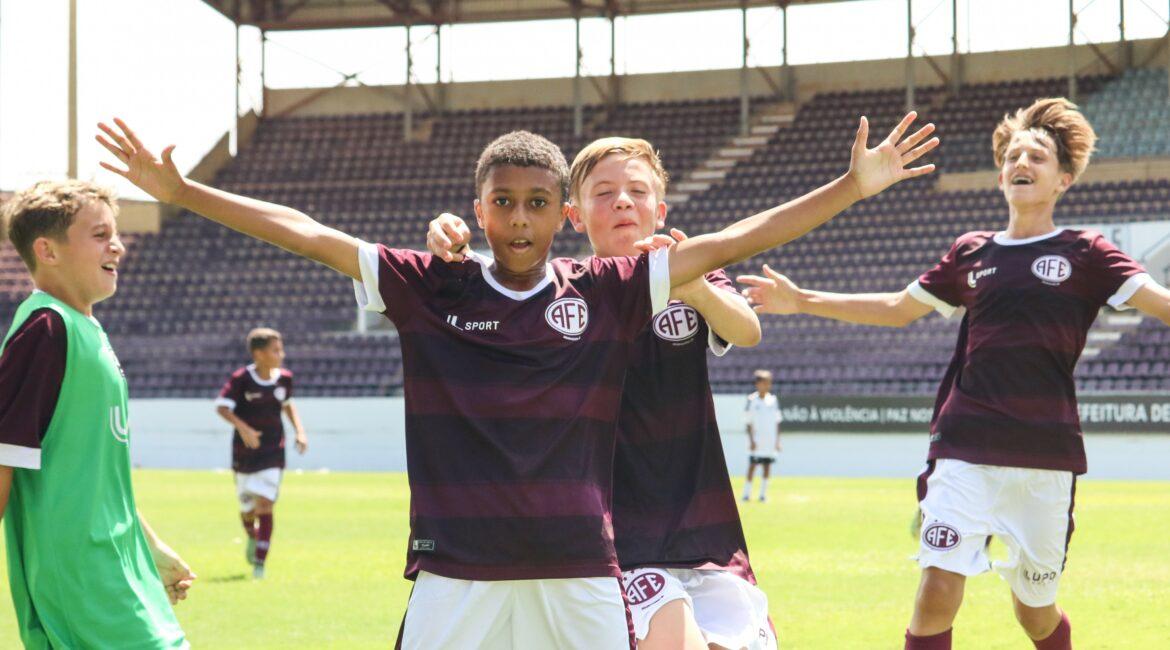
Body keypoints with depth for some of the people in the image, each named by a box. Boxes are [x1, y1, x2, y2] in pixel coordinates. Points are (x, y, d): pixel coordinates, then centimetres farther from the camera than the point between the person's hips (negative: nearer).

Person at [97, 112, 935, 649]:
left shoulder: (607, 294, 3)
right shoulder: (430, 288, 3)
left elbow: (730, 242, 2)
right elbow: (306, 233, 2)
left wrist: (852, 187, -1)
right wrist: (180, 191, -1)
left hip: (580, 570, 1)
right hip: (456, 566, 0)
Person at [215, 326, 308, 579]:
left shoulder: (284, 378, -1)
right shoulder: (241, 379, -14)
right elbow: (221, 406, -19)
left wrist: (299, 431, 7)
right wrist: (243, 427, -34)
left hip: (272, 454, 1)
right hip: (244, 454, -1)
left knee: (265, 505, -13)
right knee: (247, 508, 12)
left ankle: (259, 562, -8)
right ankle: (252, 537, 48)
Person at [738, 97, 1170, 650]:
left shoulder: (1082, 253, 4)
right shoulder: (972, 252, 12)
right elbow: (899, 308, 25)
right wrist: (803, 301, 24)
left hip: (1046, 458, -1)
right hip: (965, 451, 1)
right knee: (937, 592, -15)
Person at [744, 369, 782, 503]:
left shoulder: (773, 400, 6)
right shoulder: (752, 400, -3)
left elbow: (777, 422, 10)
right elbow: (749, 422, -2)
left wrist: (777, 440, 5)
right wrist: (751, 440, -8)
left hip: (770, 440, 3)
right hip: (756, 440, -3)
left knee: (767, 466, 2)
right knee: (752, 466, -3)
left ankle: (763, 493, 9)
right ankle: (746, 493, 3)